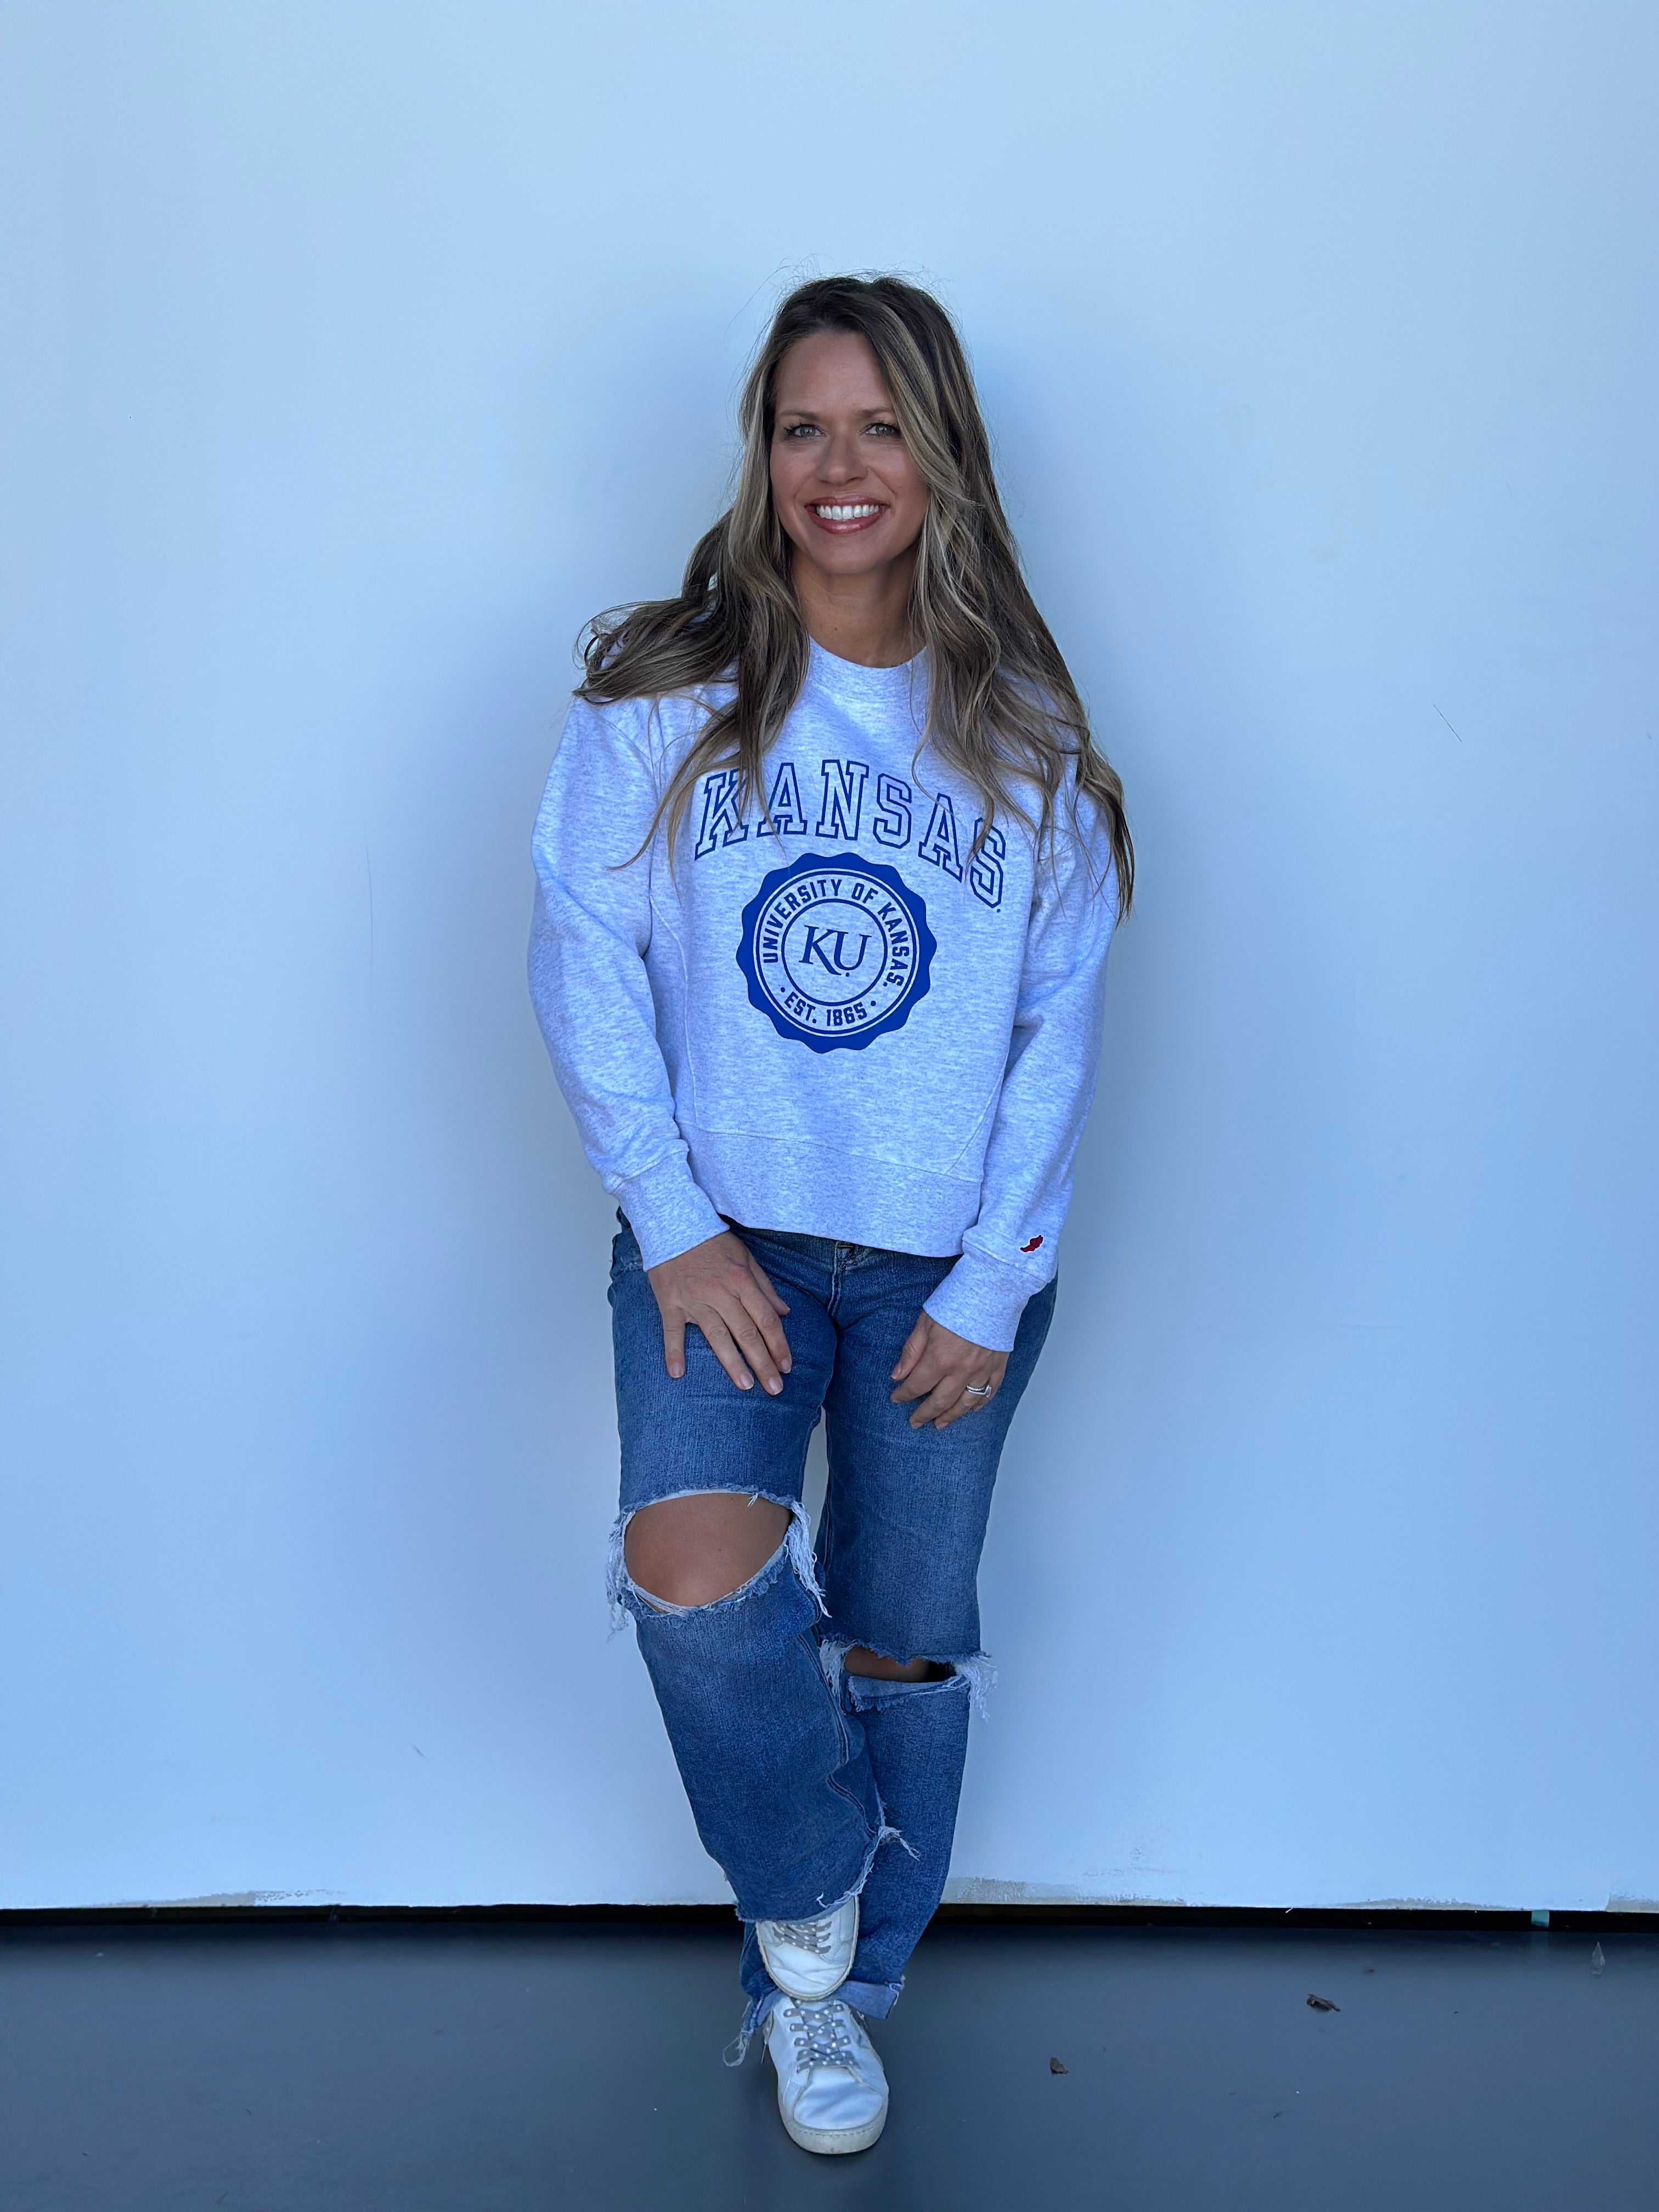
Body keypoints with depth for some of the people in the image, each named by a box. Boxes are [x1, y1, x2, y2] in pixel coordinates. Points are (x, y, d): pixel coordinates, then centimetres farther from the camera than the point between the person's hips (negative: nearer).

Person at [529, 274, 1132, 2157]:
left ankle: (827, 1994, 34)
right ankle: (809, 1911, 8)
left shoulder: (1023, 729, 3)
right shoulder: (661, 696, 0)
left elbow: (1060, 1023, 2)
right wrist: (673, 1225, -11)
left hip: (946, 1264, 2)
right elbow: (585, 961, -3)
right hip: (722, 1238, -1)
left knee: (902, 1644, 8)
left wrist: (995, 1286, -5)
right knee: (693, 1565, -23)